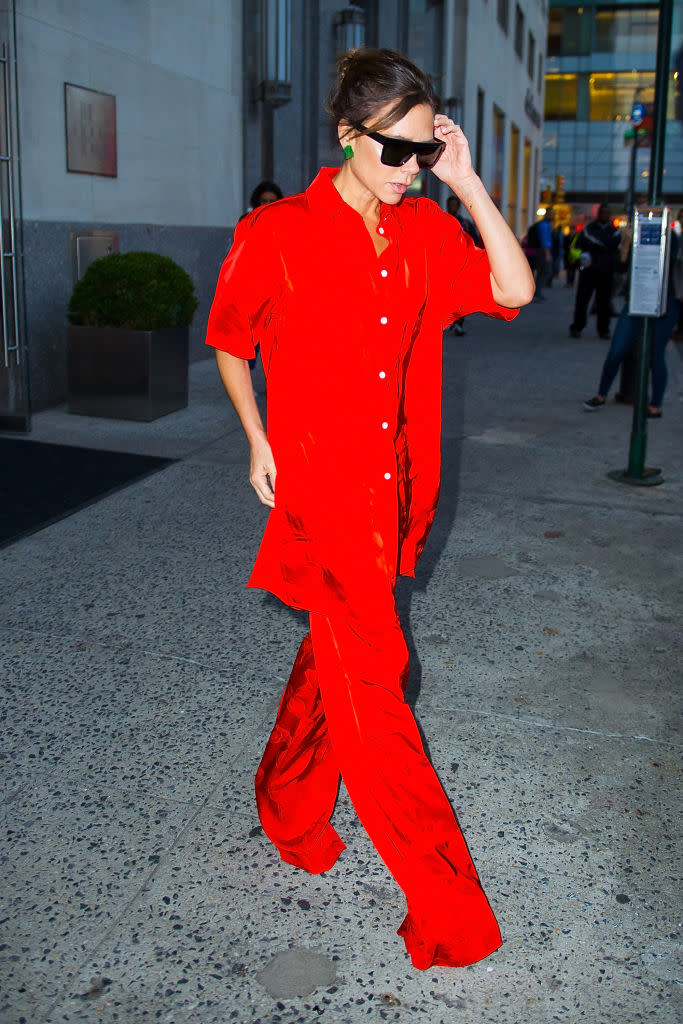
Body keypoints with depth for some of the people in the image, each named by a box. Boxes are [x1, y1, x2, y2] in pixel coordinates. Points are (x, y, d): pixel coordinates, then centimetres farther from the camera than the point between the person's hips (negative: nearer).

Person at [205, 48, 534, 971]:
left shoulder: (426, 231, 5)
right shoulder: (279, 234, -9)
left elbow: (512, 289, -7)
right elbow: (229, 340, 4)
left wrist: (467, 182, -7)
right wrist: (257, 440, -2)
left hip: (391, 491, 6)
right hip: (320, 488, -6)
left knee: (335, 660, 20)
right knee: (371, 685, -3)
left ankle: (288, 808, 45)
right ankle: (446, 906, 8)